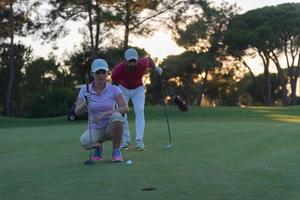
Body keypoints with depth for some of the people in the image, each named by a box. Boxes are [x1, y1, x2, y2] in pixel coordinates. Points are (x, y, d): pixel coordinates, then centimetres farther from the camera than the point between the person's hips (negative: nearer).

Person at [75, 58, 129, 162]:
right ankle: (98, 147, 4)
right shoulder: (85, 90, -7)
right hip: (95, 130, 0)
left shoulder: (114, 89, -10)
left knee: (116, 116, -36)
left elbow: (125, 108, -22)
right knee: (84, 142, -35)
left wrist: (103, 114, -32)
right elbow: (77, 112, -14)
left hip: (111, 128, 0)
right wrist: (84, 104, -37)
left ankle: (116, 152, -15)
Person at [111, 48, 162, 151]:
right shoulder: (118, 69, -34)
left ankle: (139, 141, -17)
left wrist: (155, 69, -13)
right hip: (123, 89, 0)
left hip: (138, 89, 0)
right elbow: (114, 84, -16)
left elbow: (148, 59, -5)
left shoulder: (142, 64, -32)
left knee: (139, 112, -15)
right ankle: (126, 141, 8)